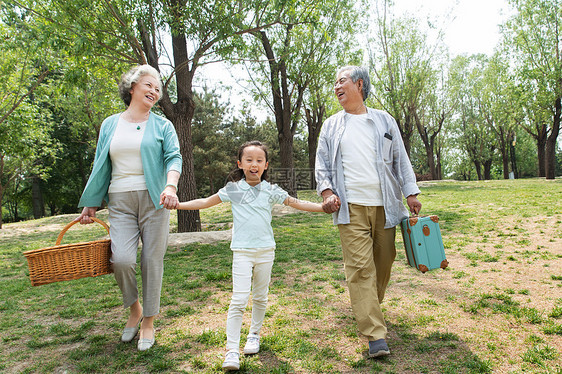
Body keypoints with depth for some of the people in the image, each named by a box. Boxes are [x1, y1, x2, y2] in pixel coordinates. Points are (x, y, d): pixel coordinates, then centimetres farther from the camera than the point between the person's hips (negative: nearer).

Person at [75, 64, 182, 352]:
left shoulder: (162, 126, 7)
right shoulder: (110, 124, 14)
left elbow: (173, 157, -7)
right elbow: (101, 167, 16)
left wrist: (171, 186, -27)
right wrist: (90, 204, 14)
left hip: (153, 200, -1)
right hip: (120, 201, 2)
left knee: (152, 261, 1)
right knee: (121, 259, -14)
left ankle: (148, 321, 19)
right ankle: (134, 309, 16)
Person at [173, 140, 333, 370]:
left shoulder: (271, 190, 5)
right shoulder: (233, 189, 2)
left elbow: (297, 203, 10)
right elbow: (207, 202, 8)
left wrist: (325, 207, 4)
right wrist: (178, 204, 0)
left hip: (265, 250, 2)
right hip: (242, 251, -2)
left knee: (260, 297, 13)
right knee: (239, 299, -9)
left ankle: (254, 335, 35)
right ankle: (232, 350, 0)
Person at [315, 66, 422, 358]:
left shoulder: (384, 121, 14)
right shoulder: (331, 126, 14)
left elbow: (400, 160, 13)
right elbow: (322, 163, 12)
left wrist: (411, 193, 5)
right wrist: (327, 191, -4)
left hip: (384, 205, 2)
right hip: (351, 207, -1)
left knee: (383, 261, 8)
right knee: (360, 268, -8)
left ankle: (370, 307, 34)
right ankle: (375, 335, -4)